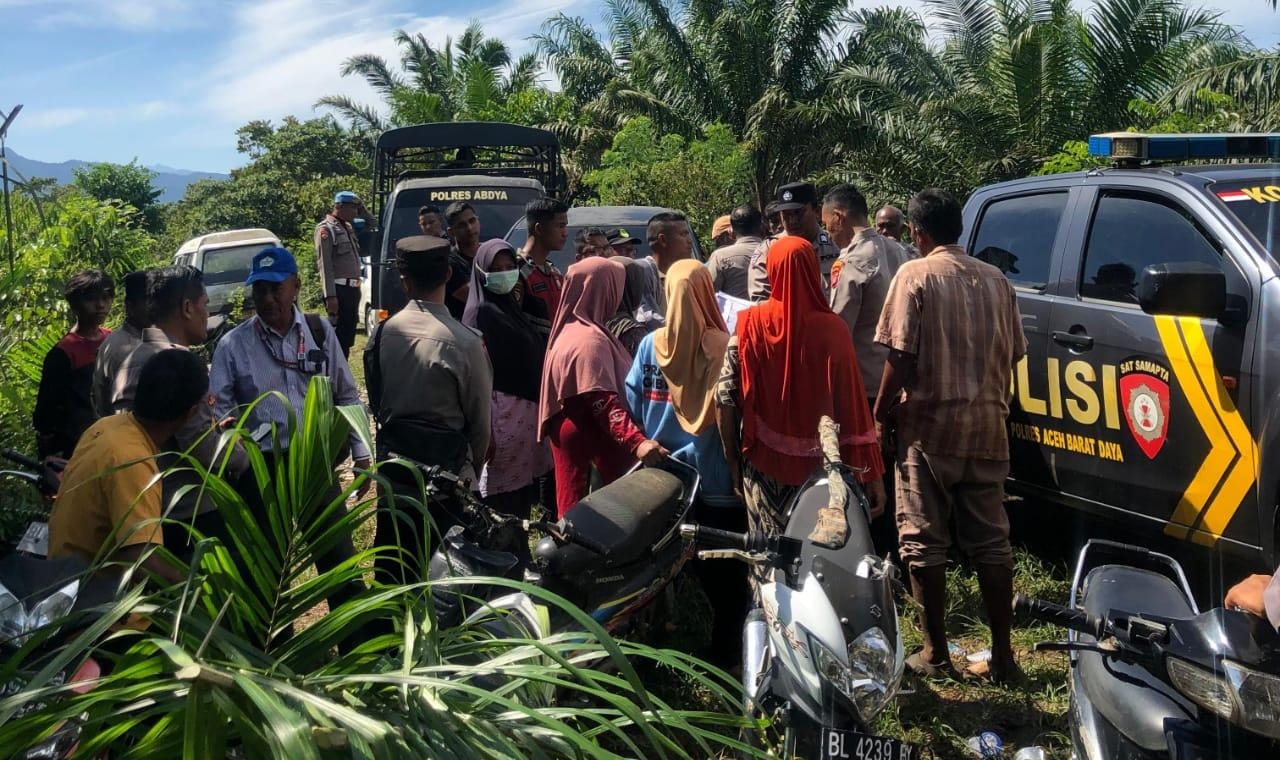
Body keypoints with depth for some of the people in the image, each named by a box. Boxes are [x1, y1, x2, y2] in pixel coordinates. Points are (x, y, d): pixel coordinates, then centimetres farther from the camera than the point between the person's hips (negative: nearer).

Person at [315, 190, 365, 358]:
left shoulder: (348, 227, 17)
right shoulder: (326, 229, -9)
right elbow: (324, 265, -16)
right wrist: (330, 295, -21)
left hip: (353, 288, 9)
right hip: (339, 289, -9)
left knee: (349, 333, 13)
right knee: (340, 334, -8)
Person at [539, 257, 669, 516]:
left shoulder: (570, 328, 13)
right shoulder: (590, 339, -19)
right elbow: (603, 402, -27)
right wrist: (636, 441, -36)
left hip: (569, 430, 10)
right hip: (592, 436, -10)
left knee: (574, 508, 11)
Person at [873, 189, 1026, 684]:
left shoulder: (916, 275, -6)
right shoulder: (995, 280, 9)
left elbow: (901, 356, -12)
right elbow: (1012, 356, 11)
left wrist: (881, 415, -3)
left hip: (930, 425, -5)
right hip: (987, 428, 5)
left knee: (924, 541, 4)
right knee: (991, 541, 10)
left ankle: (935, 654, 10)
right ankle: (1001, 654, 15)